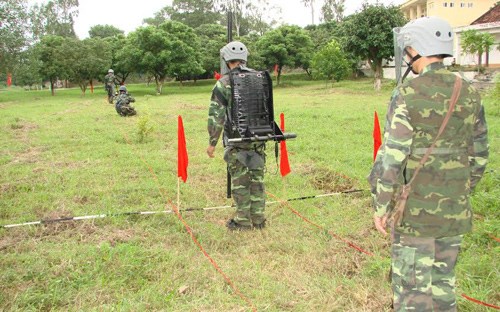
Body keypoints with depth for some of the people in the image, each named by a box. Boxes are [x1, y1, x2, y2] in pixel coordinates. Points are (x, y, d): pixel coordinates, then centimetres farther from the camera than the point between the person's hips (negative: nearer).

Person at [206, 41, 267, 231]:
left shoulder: (224, 84, -9)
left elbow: (216, 115, -11)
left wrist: (212, 142, -4)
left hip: (237, 139, -4)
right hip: (258, 138, 5)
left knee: (240, 181, 5)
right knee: (257, 178, 12)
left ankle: (243, 221, 13)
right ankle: (259, 219, 19)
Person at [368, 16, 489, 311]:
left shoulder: (408, 95, -15)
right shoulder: (470, 94, 3)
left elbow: (391, 157, -16)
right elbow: (479, 156, 9)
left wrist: (381, 206, -6)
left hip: (415, 211, -5)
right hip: (454, 211, 6)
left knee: (411, 286, 7)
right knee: (443, 282, 19)